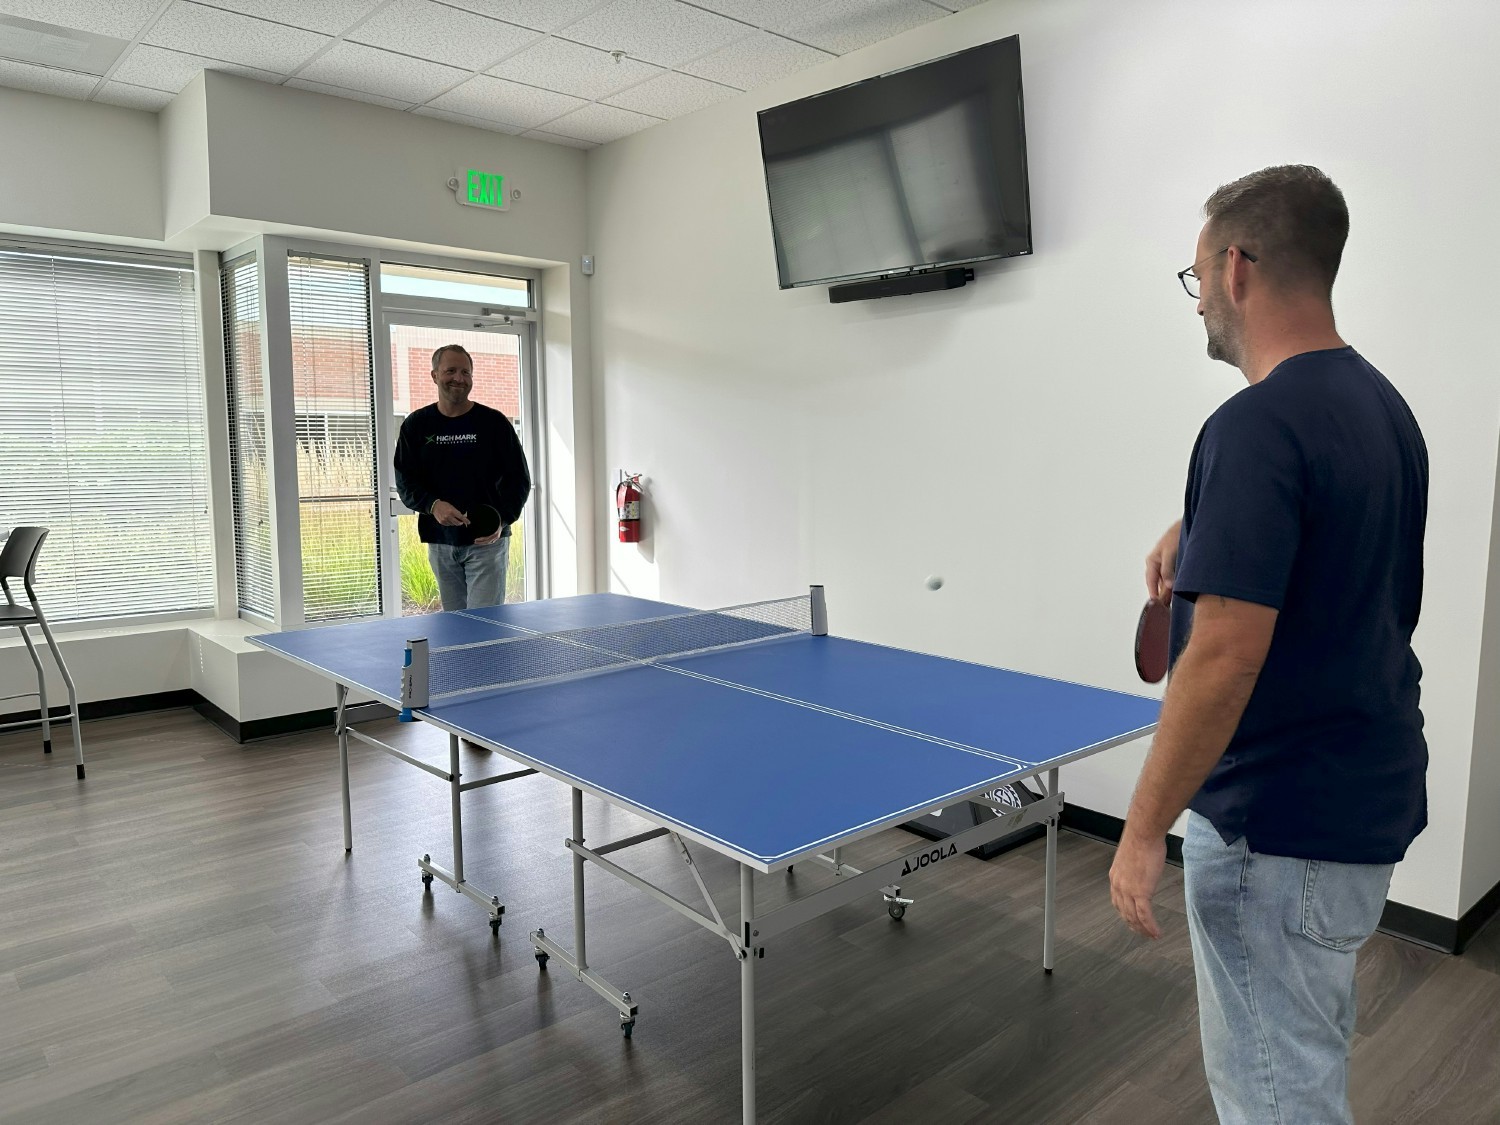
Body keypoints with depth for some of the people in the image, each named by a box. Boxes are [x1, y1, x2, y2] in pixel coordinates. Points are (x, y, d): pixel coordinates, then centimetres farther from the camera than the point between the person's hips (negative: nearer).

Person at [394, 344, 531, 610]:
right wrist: (433, 506, -15)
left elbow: (519, 479, 1)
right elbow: (405, 482, 6)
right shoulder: (416, 425, 8)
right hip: (439, 542, 3)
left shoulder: (494, 423, 0)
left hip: (487, 541, -3)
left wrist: (502, 521, -15)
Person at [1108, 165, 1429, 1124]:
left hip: (1281, 826, -9)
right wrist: (1201, 538, 3)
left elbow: (1226, 658, -28)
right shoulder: (1382, 405, 7)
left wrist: (1144, 831, -19)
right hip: (1369, 798, 9)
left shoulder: (1257, 425, -24)